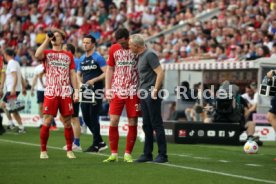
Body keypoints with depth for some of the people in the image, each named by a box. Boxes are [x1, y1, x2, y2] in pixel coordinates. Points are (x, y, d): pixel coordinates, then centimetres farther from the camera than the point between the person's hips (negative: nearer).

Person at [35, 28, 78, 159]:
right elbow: (37, 55, -17)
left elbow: (72, 74, 12)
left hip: (66, 93, 2)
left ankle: (69, 150, 11)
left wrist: (76, 90, 3)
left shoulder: (68, 55, 14)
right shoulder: (47, 53, 7)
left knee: (67, 122, 3)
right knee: (47, 121, -6)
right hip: (50, 93, -2)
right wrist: (47, 40, -11)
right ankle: (43, 151, 2)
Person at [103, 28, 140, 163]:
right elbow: (110, 69, 13)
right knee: (113, 121, -5)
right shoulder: (113, 49, 5)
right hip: (117, 90, 2)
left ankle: (128, 154, 8)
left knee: (132, 123, 0)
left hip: (133, 91, -2)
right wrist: (107, 89, 5)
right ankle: (114, 154, 3)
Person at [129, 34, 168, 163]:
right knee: (147, 125, 12)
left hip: (152, 95, -9)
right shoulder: (140, 56, 15)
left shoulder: (149, 54, -13)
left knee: (156, 124, -5)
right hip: (144, 94, 9)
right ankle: (147, 154, 17)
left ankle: (162, 155, -1)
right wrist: (141, 92, 16)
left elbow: (160, 73, -18)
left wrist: (155, 90, -19)